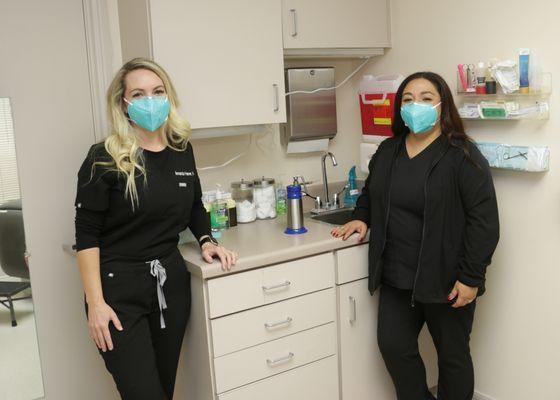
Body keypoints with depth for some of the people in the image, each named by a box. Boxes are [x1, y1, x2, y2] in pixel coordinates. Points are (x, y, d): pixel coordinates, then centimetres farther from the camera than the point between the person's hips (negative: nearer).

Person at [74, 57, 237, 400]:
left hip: (171, 281, 5)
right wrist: (95, 303, -13)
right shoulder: (105, 159, -11)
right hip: (119, 288, -5)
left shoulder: (182, 150, 5)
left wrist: (207, 241, 3)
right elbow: (87, 235, -10)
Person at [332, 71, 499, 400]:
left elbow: (484, 221, -15)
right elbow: (370, 194, 24)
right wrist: (362, 218, 5)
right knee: (394, 346, 12)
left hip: (446, 280, -5)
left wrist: (471, 278, -17)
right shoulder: (387, 151, 7)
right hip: (396, 277, 6)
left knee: (453, 355, 11)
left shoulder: (463, 157, -13)